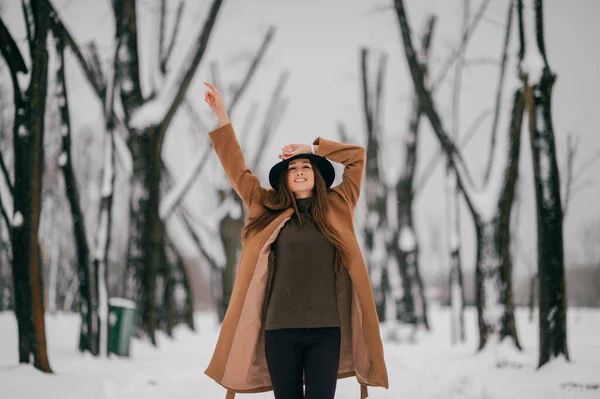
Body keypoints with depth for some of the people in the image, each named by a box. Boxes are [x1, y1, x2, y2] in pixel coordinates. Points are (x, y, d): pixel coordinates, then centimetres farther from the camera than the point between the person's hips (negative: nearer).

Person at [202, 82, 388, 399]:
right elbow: (237, 170, 12)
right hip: (280, 328, 1)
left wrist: (311, 147, 11)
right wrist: (222, 116, 9)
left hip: (326, 328, 0)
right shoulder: (267, 211, 11)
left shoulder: (336, 208, 11)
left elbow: (357, 156, 13)